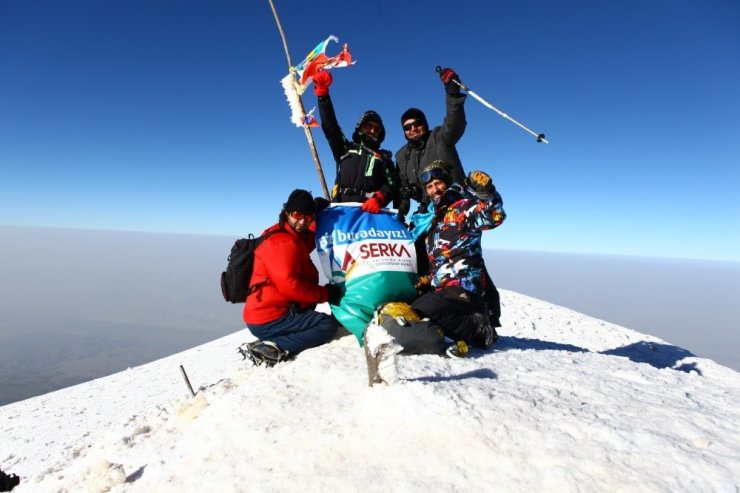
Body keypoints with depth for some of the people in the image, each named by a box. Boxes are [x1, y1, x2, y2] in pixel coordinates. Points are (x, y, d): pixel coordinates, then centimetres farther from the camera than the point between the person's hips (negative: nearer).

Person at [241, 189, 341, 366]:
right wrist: (325, 293, -15)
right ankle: (273, 348, -16)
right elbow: (289, 285, -25)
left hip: (266, 314, 10)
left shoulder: (294, 237, 13)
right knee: (328, 325, -9)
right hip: (268, 320, -10)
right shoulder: (281, 242, -17)